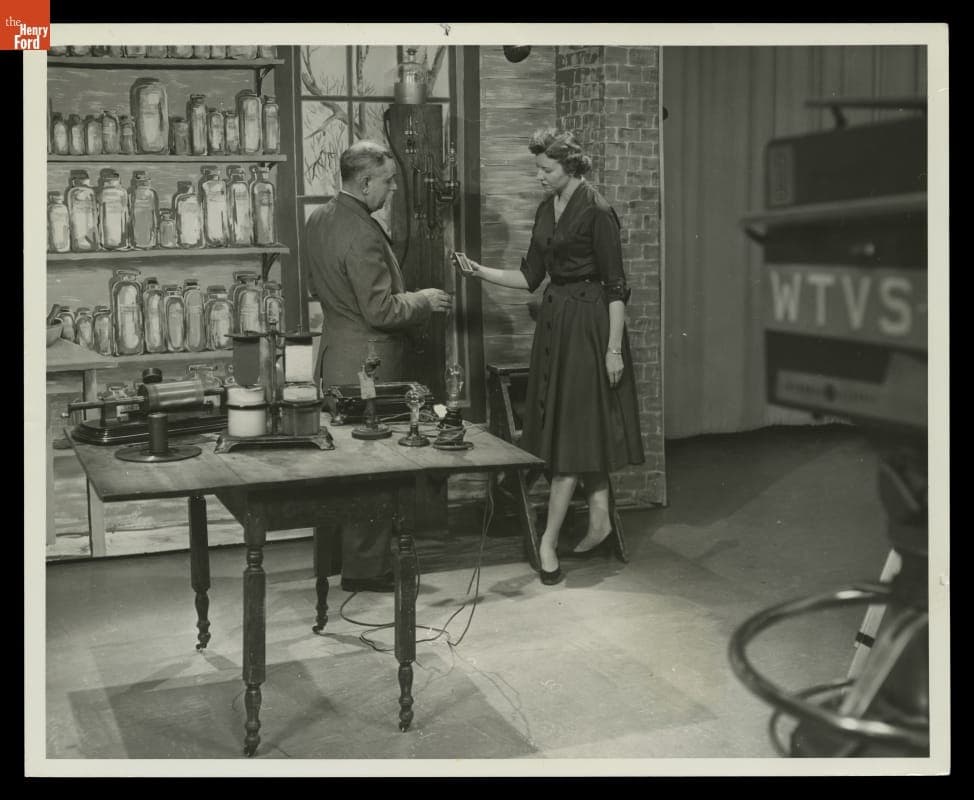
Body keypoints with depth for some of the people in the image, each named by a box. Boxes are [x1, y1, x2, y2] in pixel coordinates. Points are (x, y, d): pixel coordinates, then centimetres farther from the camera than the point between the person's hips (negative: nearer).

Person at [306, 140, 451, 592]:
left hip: (335, 357, 10)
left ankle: (338, 552, 30)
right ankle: (365, 568, 9)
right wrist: (423, 301, -8)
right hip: (367, 364, -10)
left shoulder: (319, 220, 7)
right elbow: (381, 311, -24)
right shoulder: (363, 235, -24)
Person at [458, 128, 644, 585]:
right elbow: (531, 276, 14)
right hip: (555, 323, 8)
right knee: (572, 426, 10)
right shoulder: (547, 210, 12)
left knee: (574, 428, -5)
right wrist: (481, 272, 1)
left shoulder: (596, 212, -13)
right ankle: (600, 524, 18)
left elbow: (615, 284, -13)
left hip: (588, 324, -8)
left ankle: (549, 540, -2)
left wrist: (614, 348, -16)